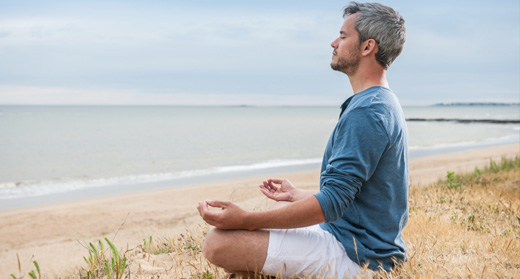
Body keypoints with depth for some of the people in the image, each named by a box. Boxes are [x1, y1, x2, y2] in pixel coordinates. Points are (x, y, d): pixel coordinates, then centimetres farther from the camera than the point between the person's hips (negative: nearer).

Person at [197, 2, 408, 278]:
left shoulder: (366, 112, -21)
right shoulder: (385, 104, 14)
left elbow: (333, 202, -26)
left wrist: (247, 219, -27)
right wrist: (296, 194, 29)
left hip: (355, 256, -11)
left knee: (219, 242, -21)